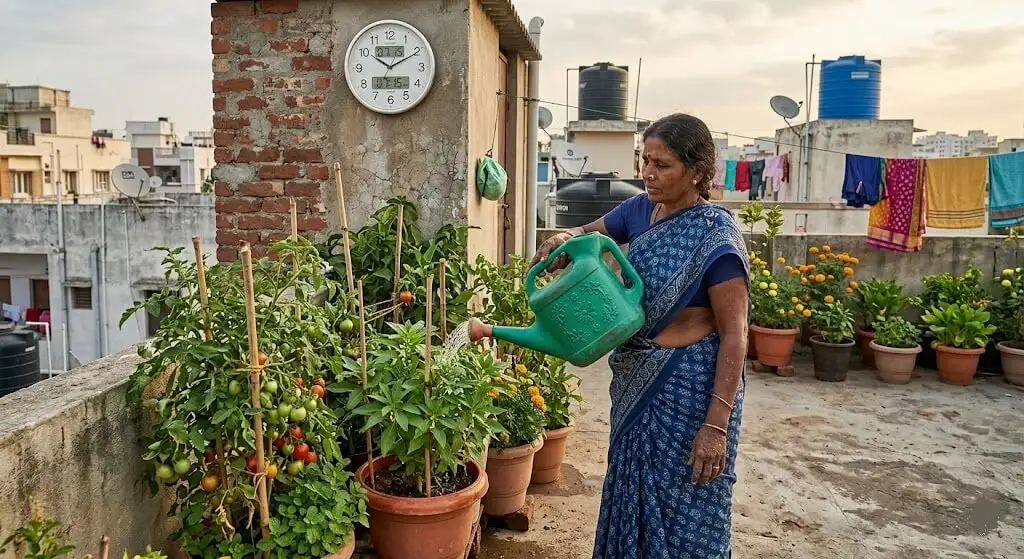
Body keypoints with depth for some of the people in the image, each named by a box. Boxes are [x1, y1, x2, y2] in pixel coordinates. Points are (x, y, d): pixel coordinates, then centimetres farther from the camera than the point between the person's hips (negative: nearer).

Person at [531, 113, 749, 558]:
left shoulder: (715, 237, -18)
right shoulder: (641, 209, 1)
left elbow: (734, 336, -18)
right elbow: (592, 234, 18)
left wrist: (716, 424, -21)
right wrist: (566, 240, -7)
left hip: (690, 385, -7)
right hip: (636, 378, 7)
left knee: (684, 508, 7)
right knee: (634, 494, 21)